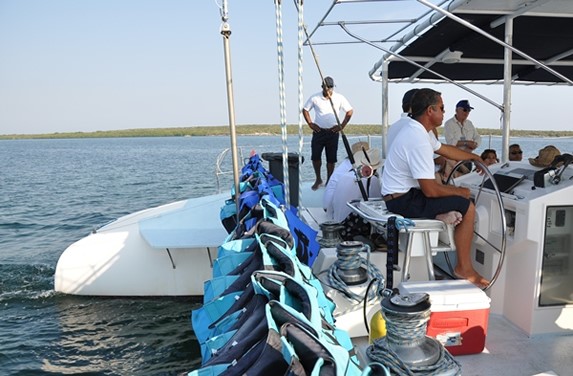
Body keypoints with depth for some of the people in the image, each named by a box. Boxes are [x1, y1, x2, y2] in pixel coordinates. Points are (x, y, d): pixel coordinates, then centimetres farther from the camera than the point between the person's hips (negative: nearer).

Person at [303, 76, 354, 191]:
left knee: (331, 159, 3)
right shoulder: (315, 98, -1)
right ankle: (318, 179, 19)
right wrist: (310, 124, 0)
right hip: (318, 131, 0)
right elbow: (305, 110, 9)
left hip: (333, 132, 0)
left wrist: (342, 125, -2)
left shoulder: (339, 98, -1)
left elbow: (350, 111, 5)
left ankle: (329, 182, 16)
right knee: (315, 157, -2)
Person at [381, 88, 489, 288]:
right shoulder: (418, 140, -25)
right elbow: (430, 190, -24)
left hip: (399, 195, 10)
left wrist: (474, 157, 30)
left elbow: (445, 149, 25)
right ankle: (464, 268, 5)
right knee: (467, 208, -6)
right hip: (403, 201, -10)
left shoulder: (416, 129, 7)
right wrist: (460, 191, -7)